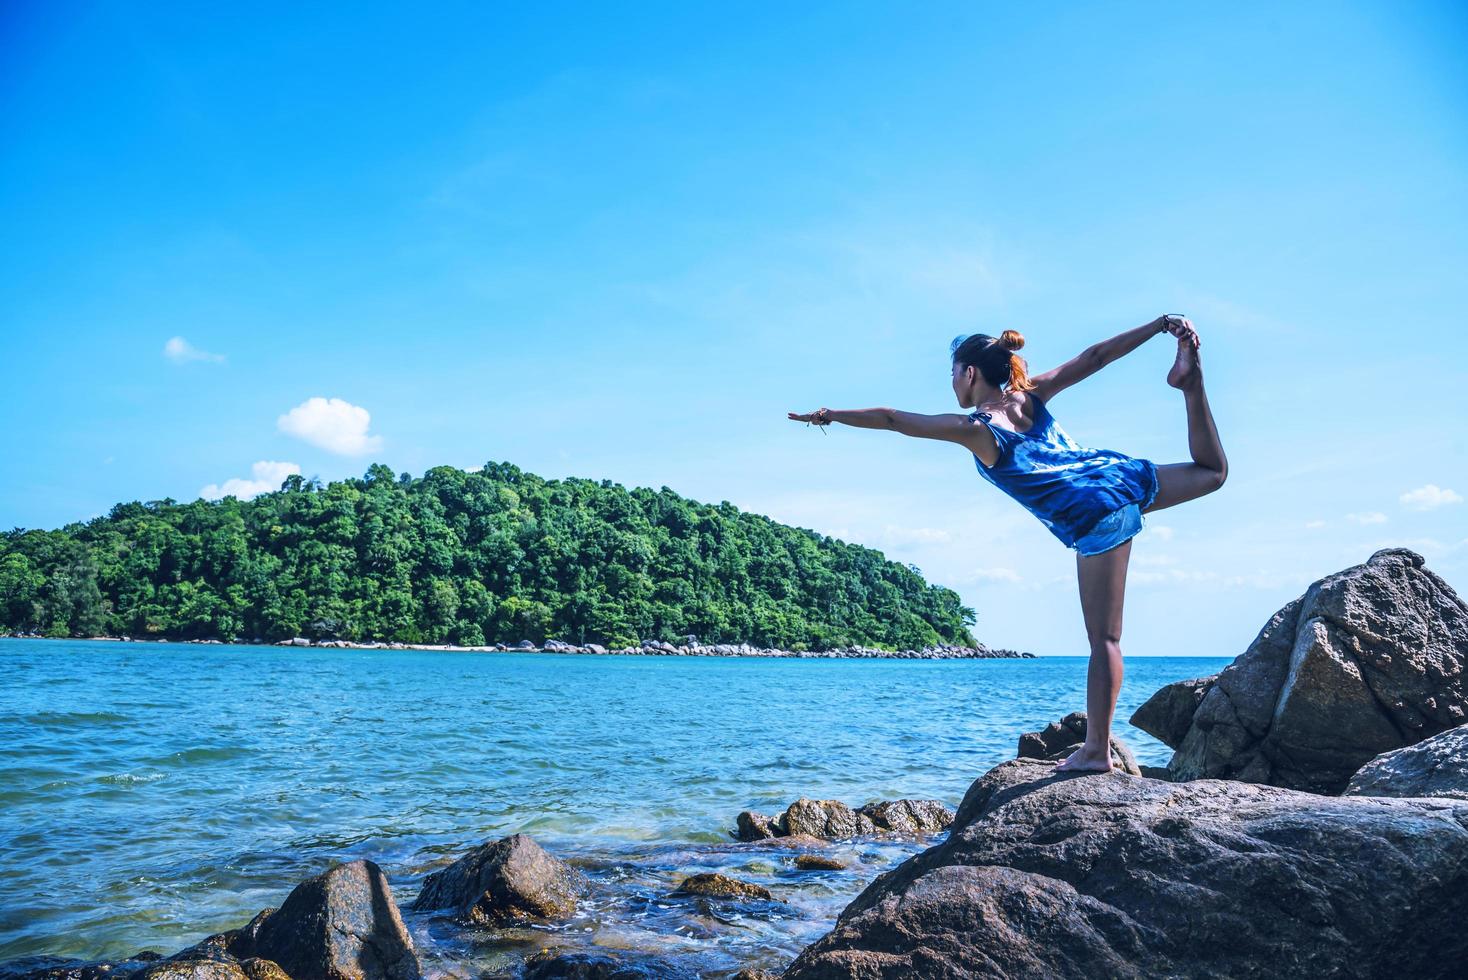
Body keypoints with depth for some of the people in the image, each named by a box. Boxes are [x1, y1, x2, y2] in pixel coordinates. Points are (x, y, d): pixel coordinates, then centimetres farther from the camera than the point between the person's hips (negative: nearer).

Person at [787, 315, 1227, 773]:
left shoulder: (975, 429, -6)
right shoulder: (1031, 395, 9)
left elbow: (891, 418, -1)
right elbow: (1096, 355, 10)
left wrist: (833, 415, 8)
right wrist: (1160, 325, 15)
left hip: (1096, 519, -6)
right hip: (1123, 473, 6)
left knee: (1104, 639, -5)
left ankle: (1096, 750, -1)